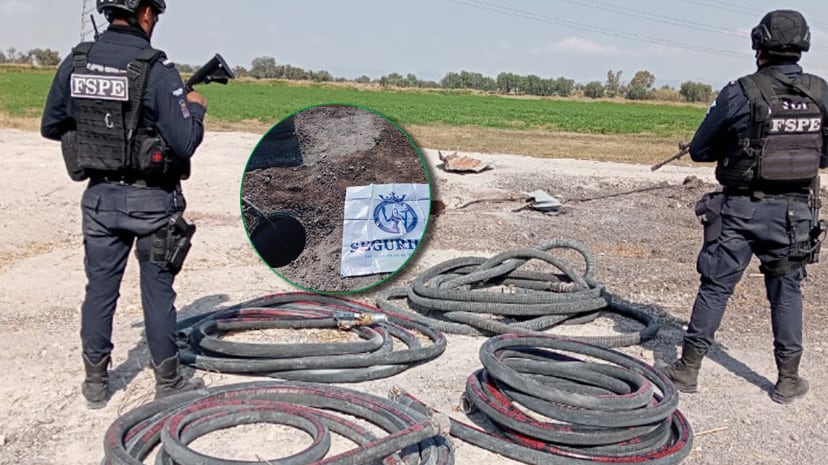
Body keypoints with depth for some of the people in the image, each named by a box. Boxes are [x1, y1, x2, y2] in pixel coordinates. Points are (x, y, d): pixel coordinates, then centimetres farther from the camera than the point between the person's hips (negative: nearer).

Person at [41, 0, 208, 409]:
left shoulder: (76, 62, 0)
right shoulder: (157, 70, -16)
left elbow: (51, 127, 9)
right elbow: (184, 143, -16)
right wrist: (195, 108, 2)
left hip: (100, 195, 4)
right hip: (150, 200, -4)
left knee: (100, 288, 13)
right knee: (157, 291, 7)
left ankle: (95, 383, 24)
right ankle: (167, 382, 20)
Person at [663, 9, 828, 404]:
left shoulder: (740, 93, -11)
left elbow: (699, 151, -4)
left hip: (741, 209, -3)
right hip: (795, 210, 3)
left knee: (715, 287, 7)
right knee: (787, 292, 15)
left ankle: (688, 369, 14)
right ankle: (788, 379, 22)